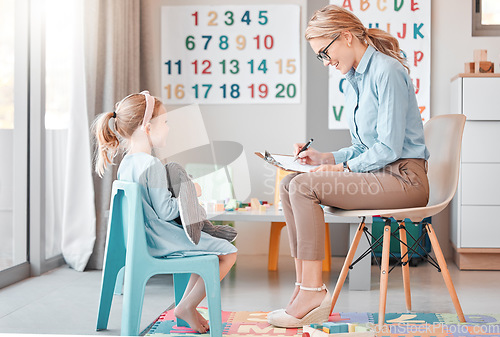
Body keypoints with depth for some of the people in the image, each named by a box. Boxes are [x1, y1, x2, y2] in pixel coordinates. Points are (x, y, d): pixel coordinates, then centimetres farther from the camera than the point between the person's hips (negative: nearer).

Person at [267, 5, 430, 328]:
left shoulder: (387, 71, -13)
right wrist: (326, 158, 7)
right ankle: (304, 288, -10)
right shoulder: (353, 81, 16)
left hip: (404, 177, -9)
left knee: (305, 187, -21)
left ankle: (313, 292, -17)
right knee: (289, 184, -5)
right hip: (377, 173, 9)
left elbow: (389, 147, -18)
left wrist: (345, 168, -12)